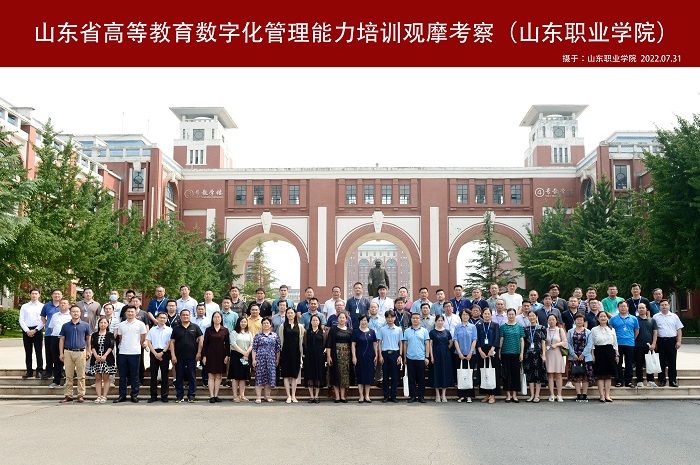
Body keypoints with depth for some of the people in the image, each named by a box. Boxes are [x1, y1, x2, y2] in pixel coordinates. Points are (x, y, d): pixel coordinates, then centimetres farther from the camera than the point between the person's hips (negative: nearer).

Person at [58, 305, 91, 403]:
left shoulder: (85, 325, 7)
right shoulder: (65, 326, 9)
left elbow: (88, 339, 11)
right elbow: (62, 340, 10)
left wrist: (89, 351, 4)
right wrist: (61, 353, 4)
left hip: (81, 352, -1)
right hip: (68, 352, 1)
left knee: (81, 376, 1)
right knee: (68, 376, 5)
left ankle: (81, 395, 7)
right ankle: (68, 395, 10)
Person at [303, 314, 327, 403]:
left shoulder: (322, 332, 6)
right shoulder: (306, 332, 7)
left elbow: (324, 345, 5)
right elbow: (305, 344, 6)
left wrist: (323, 354, -4)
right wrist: (305, 354, -3)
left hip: (319, 356, 0)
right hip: (309, 356, 0)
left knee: (319, 376, 0)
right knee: (310, 376, 0)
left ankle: (316, 396, 7)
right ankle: (311, 396, 6)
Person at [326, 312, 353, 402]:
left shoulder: (350, 330, 8)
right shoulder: (333, 329, 1)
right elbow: (328, 343, -3)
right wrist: (328, 356, -11)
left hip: (346, 355, 2)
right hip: (336, 354, -2)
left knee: (345, 374, 4)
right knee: (336, 374, -1)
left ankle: (343, 396, 11)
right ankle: (337, 396, 4)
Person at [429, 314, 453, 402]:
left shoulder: (447, 332, 5)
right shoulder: (432, 332, -1)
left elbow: (450, 344, 12)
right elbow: (430, 345, -3)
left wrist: (445, 349, 5)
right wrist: (431, 356, -9)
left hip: (445, 355, 2)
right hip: (436, 354, -2)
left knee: (445, 373, 2)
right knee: (436, 373, 1)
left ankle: (443, 395, 9)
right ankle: (437, 395, 8)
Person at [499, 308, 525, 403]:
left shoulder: (519, 327, 8)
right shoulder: (503, 327, 3)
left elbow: (522, 340, 7)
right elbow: (501, 340, 2)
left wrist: (521, 353, 0)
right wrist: (499, 352, -3)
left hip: (516, 353, 1)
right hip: (506, 353, -1)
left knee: (516, 373, 3)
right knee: (506, 374, 1)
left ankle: (514, 395, 10)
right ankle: (508, 395, 6)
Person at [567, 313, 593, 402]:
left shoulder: (588, 332, 6)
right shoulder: (570, 332, 8)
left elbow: (589, 344, -2)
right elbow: (568, 343, 2)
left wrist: (583, 355, -11)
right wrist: (573, 354, -10)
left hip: (585, 357, 0)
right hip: (574, 357, 1)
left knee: (585, 376, 0)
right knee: (576, 376, -1)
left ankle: (584, 395, 5)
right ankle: (578, 394, 3)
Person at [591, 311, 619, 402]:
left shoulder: (611, 329, 11)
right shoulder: (594, 330, 3)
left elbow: (615, 343, 13)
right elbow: (592, 344, 1)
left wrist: (617, 354, 8)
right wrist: (592, 355, -7)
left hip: (610, 352, 2)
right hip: (599, 352, -2)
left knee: (608, 375, 3)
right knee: (600, 375, -3)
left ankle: (607, 395, 7)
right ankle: (602, 396, -1)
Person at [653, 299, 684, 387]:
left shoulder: (674, 316, 9)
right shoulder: (656, 317, 7)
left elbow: (679, 329, 8)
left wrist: (679, 341, -2)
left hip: (672, 341, 0)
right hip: (661, 341, 0)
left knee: (672, 362, 3)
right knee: (661, 362, 3)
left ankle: (673, 381, 9)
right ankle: (662, 380, 10)